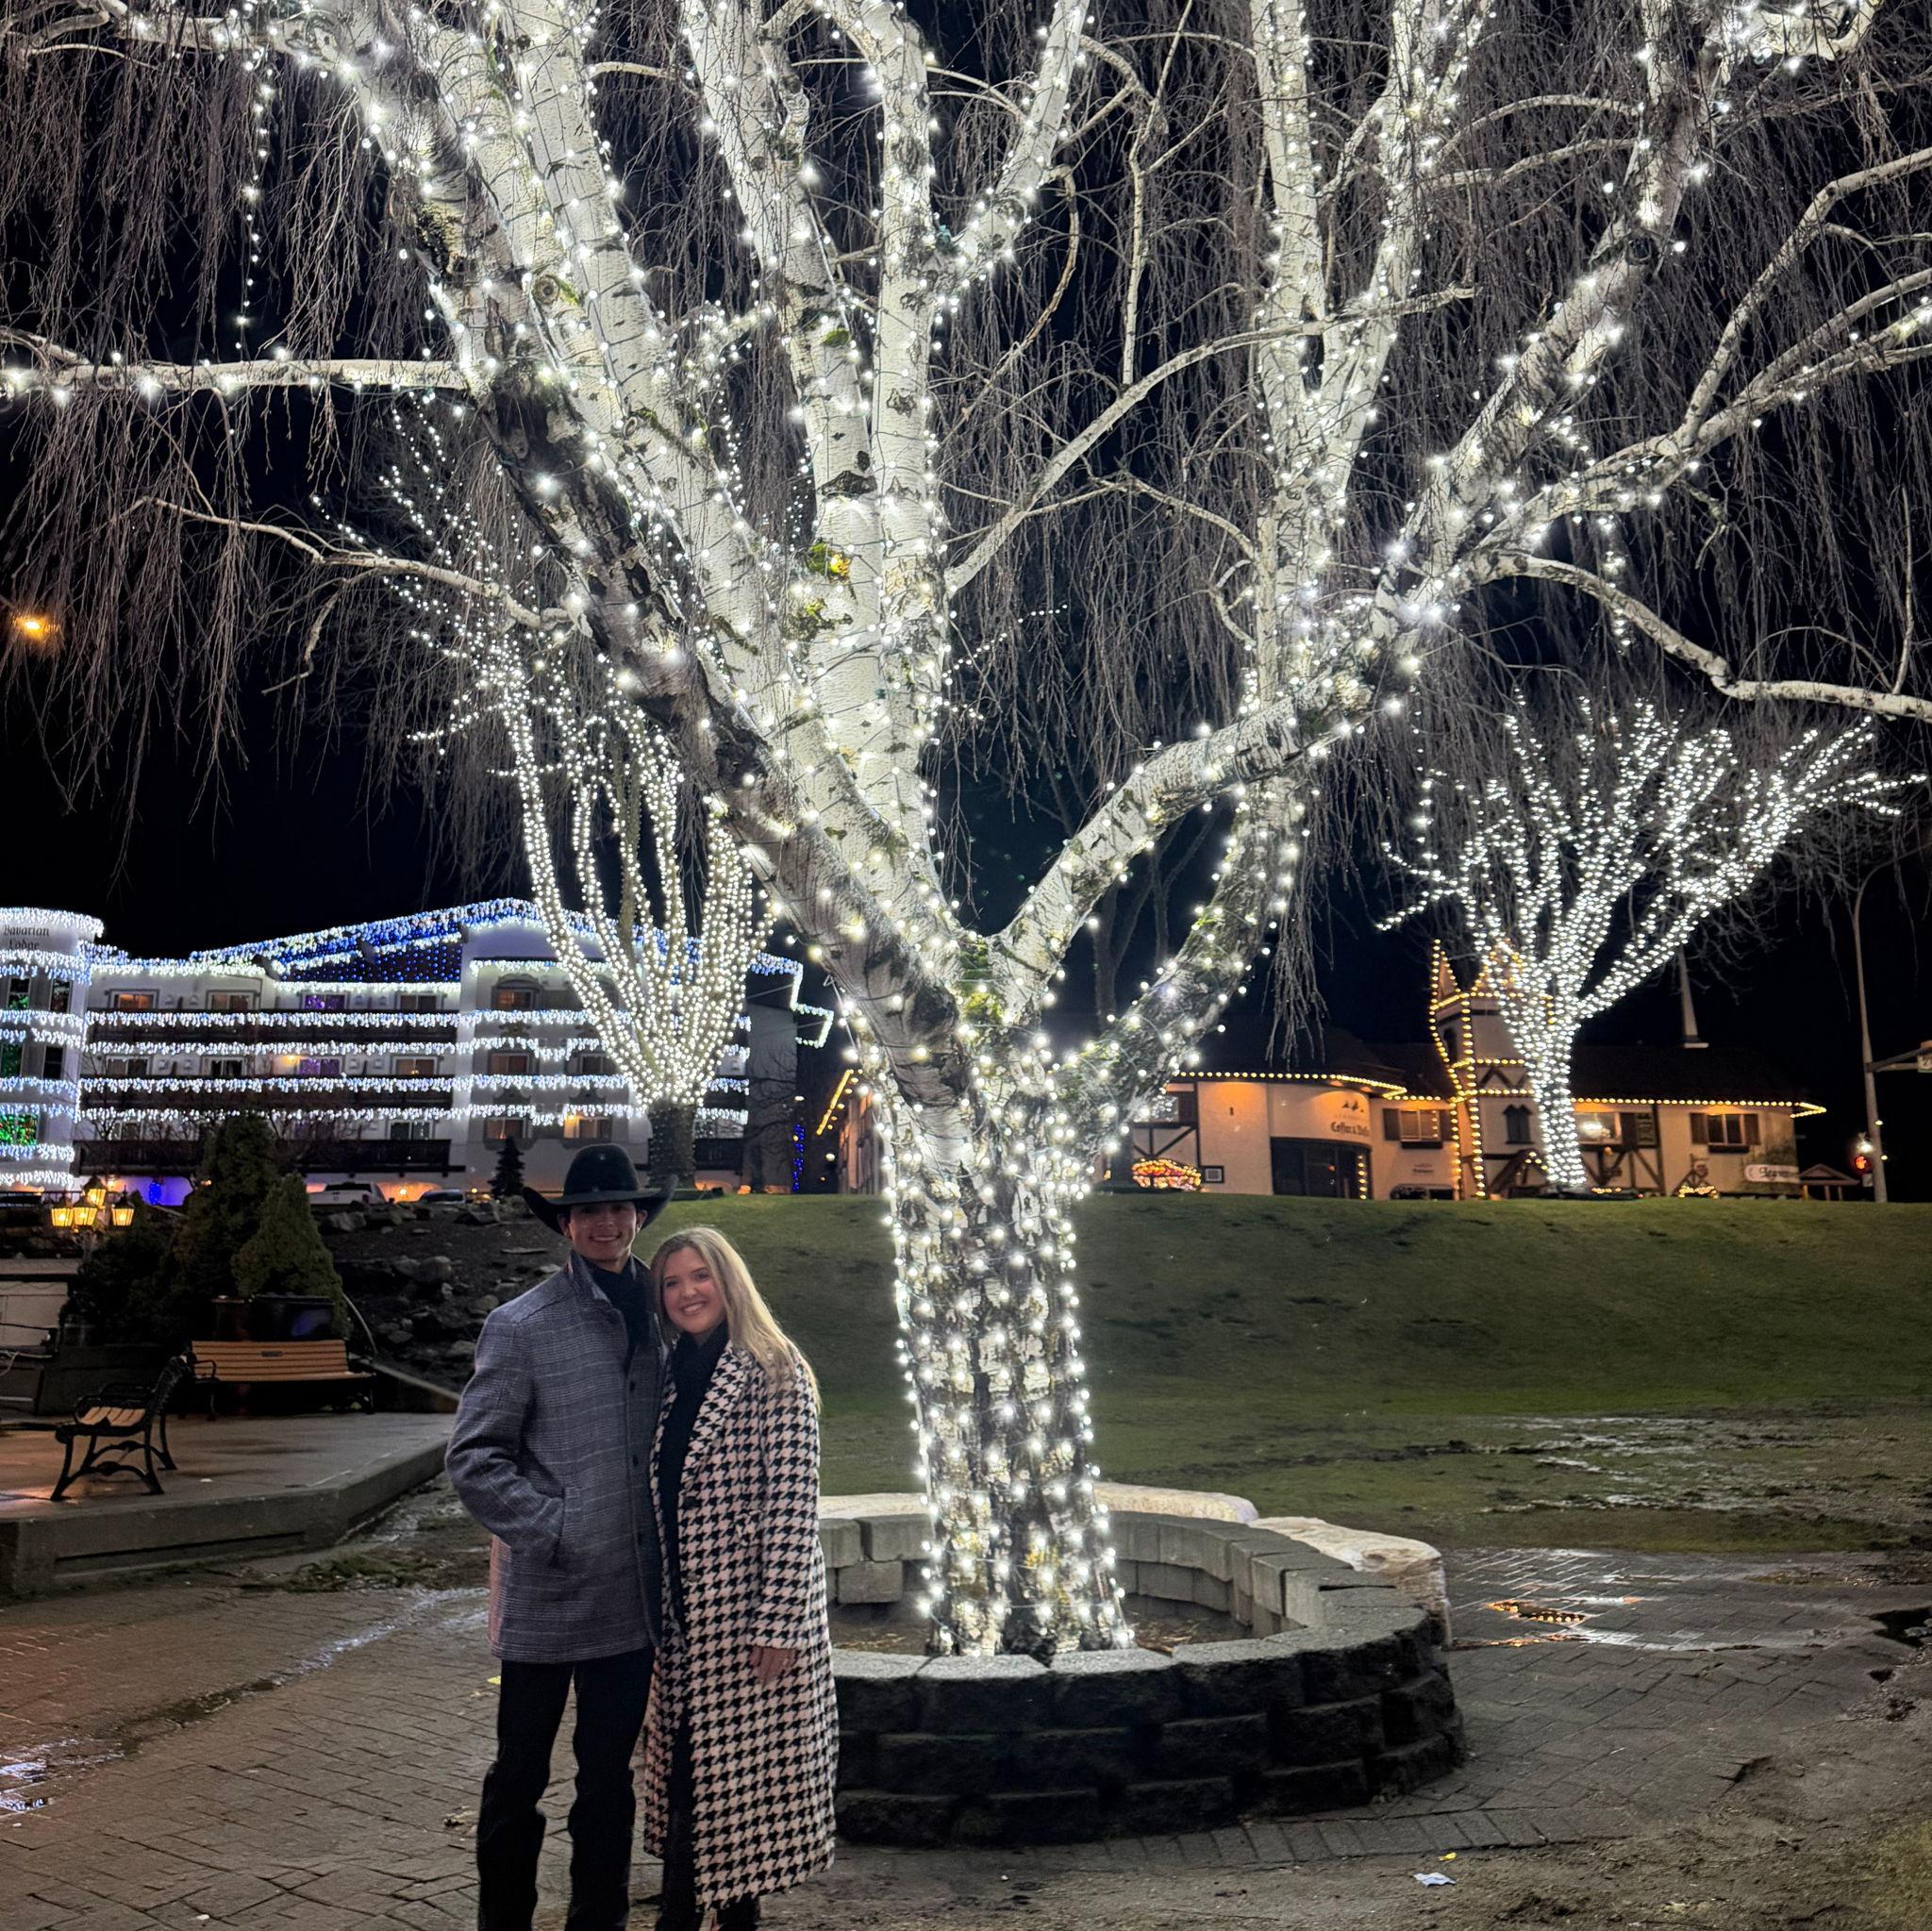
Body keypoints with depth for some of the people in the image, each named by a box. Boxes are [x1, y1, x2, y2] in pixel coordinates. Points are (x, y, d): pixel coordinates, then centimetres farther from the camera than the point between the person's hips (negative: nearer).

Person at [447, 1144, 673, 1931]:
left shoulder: (662, 1317, 6)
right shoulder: (520, 1326, -7)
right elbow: (474, 1459, -8)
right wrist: (555, 1528, -15)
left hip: (633, 1600, 4)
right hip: (547, 1597, -4)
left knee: (610, 1776, 17)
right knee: (520, 1777, 9)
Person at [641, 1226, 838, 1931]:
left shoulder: (774, 1373, -11)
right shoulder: (672, 1376, 9)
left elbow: (792, 1506, -15)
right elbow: (661, 1504, 14)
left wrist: (777, 1627, -17)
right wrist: (657, 1608, 12)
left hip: (748, 1615, -6)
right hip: (683, 1616, 6)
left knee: (742, 1772, 4)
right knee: (683, 1768, 12)